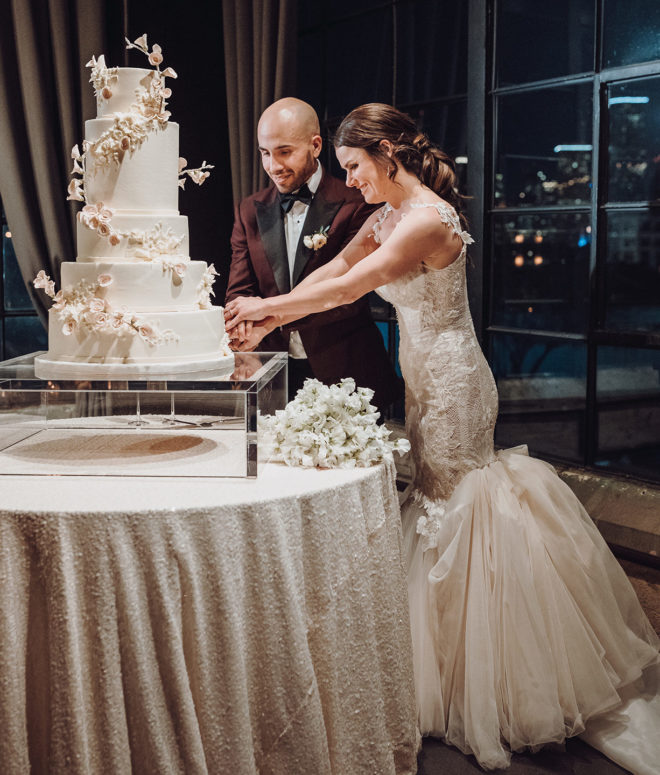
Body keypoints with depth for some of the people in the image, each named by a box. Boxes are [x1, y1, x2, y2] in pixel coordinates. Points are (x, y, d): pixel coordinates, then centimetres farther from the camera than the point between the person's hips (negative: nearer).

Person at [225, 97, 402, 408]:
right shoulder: (250, 211, 8)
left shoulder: (353, 205, -8)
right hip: (274, 373, 3)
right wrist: (243, 323, -20)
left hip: (343, 374, -3)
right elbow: (239, 290, 5)